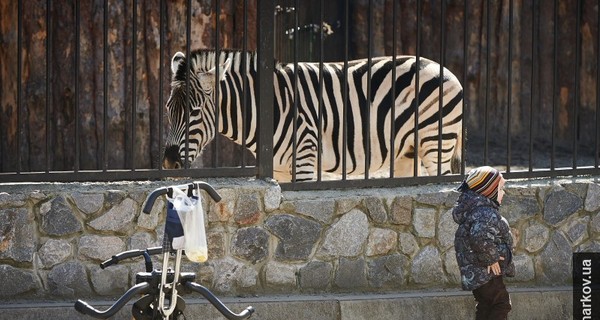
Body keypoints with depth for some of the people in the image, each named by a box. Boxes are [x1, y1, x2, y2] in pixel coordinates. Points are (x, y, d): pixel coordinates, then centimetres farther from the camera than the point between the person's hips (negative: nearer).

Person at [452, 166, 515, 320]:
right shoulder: (486, 213, -22)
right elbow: (480, 237, -39)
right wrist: (491, 259, -26)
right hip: (487, 273, -10)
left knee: (485, 306, 16)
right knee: (501, 304, -4)